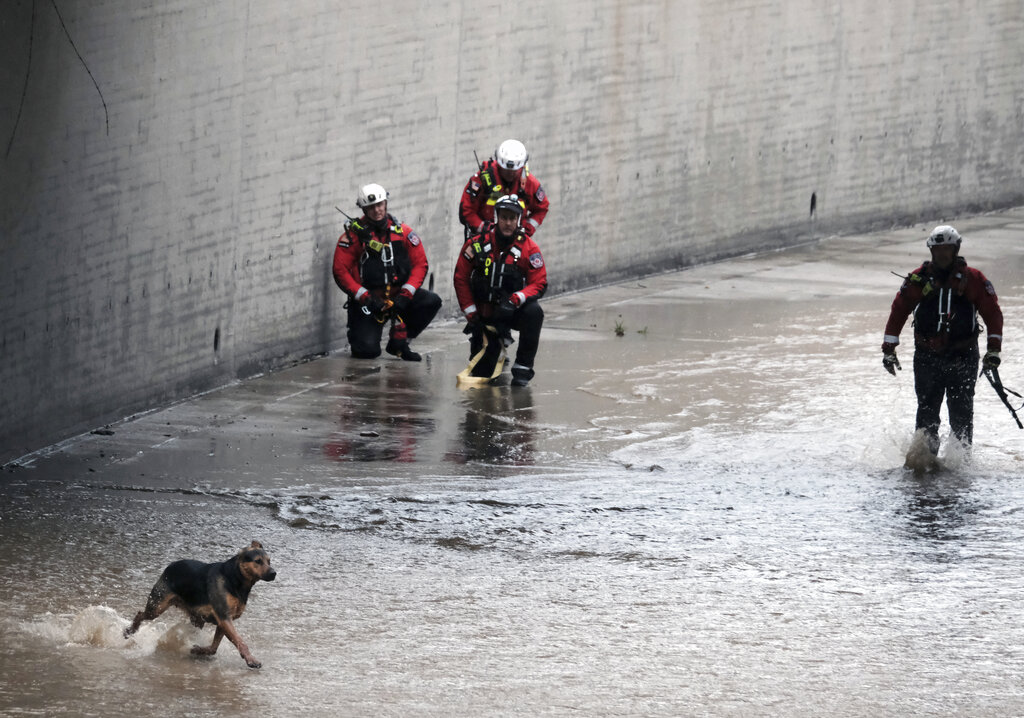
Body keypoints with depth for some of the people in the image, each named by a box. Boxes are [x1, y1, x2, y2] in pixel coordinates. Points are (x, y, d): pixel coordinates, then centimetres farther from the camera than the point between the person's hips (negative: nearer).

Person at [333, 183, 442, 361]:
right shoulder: (354, 234, -6)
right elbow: (341, 271, -9)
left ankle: (398, 341, -3)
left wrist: (406, 294, -12)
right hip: (368, 299, -4)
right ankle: (357, 333, 21)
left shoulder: (403, 232, 3)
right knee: (368, 350, -19)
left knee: (431, 302, -20)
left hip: (398, 295, 4)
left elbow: (420, 264, 2)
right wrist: (365, 298, -17)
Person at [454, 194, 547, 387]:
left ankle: (523, 368, -24)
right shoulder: (477, 244, -5)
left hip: (513, 311, -1)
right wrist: (471, 313, -5)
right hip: (484, 312, 1)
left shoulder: (529, 248, -6)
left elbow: (539, 283, -10)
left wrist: (516, 299, -29)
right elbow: (461, 279, 1)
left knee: (534, 313, -36)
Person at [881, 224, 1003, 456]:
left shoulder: (973, 279, 1)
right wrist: (888, 349, 6)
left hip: (963, 357, -1)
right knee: (927, 411, -2)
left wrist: (993, 349, -6)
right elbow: (898, 312, 9)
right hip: (927, 356, 1)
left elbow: (993, 313, 3)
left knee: (961, 413, -2)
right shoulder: (919, 279, 3)